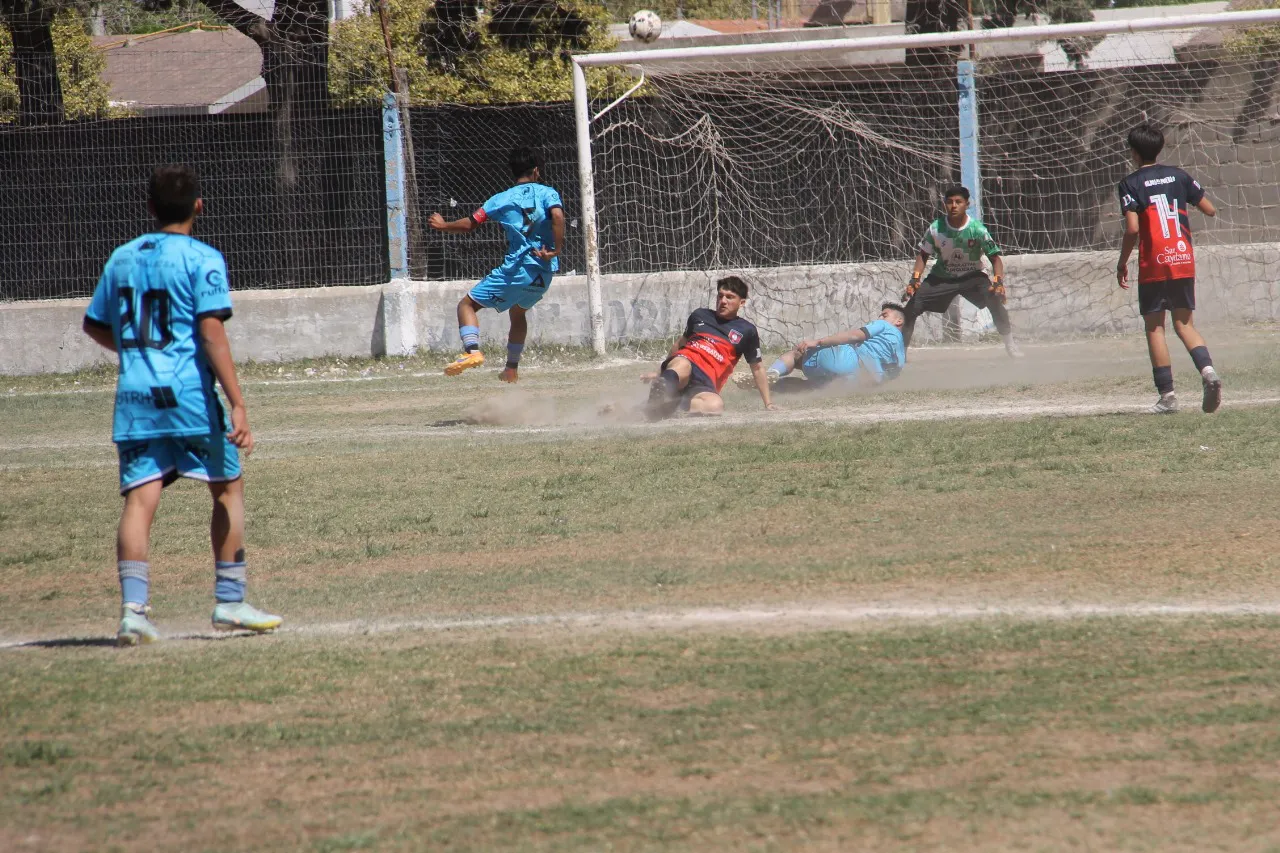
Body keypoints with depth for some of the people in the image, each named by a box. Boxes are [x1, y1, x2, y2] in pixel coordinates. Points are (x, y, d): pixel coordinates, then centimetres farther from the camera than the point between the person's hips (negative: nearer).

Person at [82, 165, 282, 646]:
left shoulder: (122, 258, 12)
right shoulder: (202, 260, -5)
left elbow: (94, 325, 22)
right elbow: (211, 334, -14)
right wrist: (238, 405, -16)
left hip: (133, 398, 4)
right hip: (189, 394, -4)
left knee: (140, 499, -1)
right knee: (228, 488, 12)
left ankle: (133, 606, -17)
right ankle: (229, 602, 12)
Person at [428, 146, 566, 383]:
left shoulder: (503, 199, 4)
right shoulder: (548, 193, 5)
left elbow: (469, 224, 2)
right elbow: (557, 215, -17)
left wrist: (443, 226, 18)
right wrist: (556, 250, -14)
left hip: (516, 270, -4)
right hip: (544, 275, 4)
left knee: (467, 304, 2)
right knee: (518, 311, 31)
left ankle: (472, 349, -24)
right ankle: (512, 369, 29)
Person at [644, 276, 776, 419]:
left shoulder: (747, 331, 15)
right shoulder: (700, 315, 21)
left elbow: (757, 367, 21)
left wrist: (768, 404, 18)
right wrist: (658, 373, 42)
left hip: (705, 384, -1)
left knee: (716, 406, -39)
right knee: (682, 366, -40)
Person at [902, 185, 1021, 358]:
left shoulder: (977, 229, -21)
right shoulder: (936, 228, -16)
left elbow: (995, 257, -15)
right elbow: (923, 254, -1)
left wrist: (998, 281, -31)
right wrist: (915, 278, -13)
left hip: (972, 276, -2)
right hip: (941, 277, 2)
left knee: (995, 298, -27)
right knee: (912, 306, -9)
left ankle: (1010, 343, -12)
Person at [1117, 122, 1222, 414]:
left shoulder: (1131, 184, -4)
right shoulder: (1178, 176, 8)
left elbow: (1132, 229, -14)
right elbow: (1210, 210, 11)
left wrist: (1122, 262, -1)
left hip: (1153, 264, -4)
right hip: (1184, 260, 4)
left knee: (1155, 326, 4)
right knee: (1184, 324, 11)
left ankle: (1167, 394, -1)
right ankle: (1207, 369, -15)